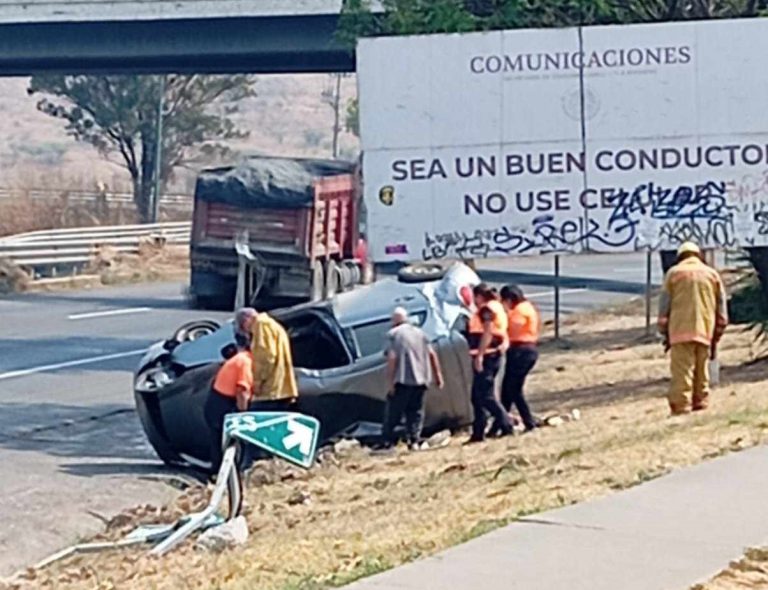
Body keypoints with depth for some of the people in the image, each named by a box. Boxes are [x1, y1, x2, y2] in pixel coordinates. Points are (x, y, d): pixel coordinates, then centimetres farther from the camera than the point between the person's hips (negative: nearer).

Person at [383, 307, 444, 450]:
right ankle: (414, 440, 1)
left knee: (393, 411, 3)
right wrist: (438, 375, 13)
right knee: (416, 411, 11)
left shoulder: (394, 334, -4)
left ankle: (388, 441, 2)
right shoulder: (420, 333, 13)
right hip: (421, 380, 5)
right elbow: (432, 354, 9)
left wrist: (391, 382, -12)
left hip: (402, 380, -4)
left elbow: (392, 358, -12)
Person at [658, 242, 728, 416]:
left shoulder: (674, 273, 7)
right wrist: (715, 338, 19)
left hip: (680, 331, -3)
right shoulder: (712, 274, 15)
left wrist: (665, 334, 12)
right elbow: (722, 312, 13)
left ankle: (681, 410, -15)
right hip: (705, 333, 3)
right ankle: (701, 407, 10)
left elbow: (664, 307, 4)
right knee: (702, 375, 11)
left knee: (682, 374, -8)